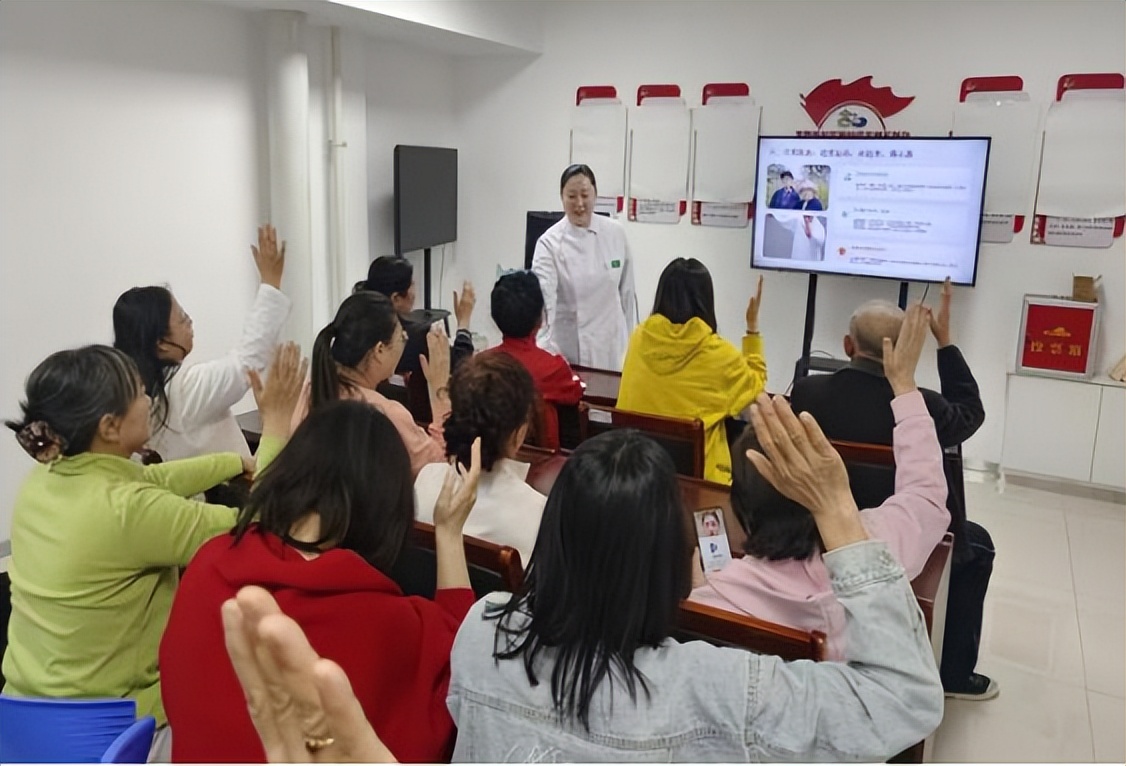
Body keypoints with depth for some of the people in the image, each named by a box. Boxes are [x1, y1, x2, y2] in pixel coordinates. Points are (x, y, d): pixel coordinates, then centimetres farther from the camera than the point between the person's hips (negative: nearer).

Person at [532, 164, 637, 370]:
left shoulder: (616, 233, -1)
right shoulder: (550, 242, -12)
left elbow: (626, 292, 6)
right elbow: (542, 296, -25)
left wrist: (631, 342, 8)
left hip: (610, 344, 3)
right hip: (567, 347, -3)